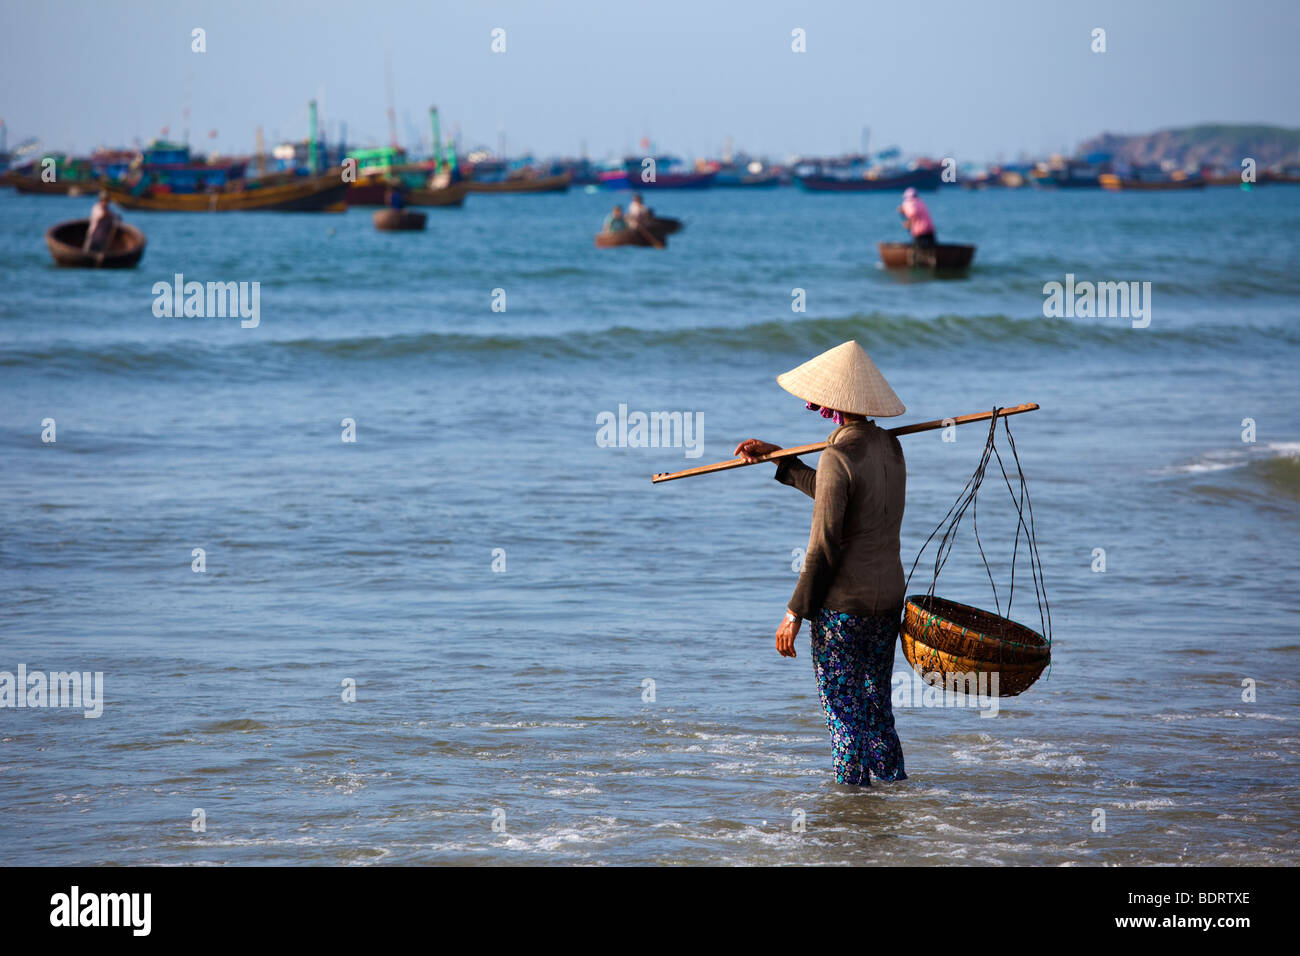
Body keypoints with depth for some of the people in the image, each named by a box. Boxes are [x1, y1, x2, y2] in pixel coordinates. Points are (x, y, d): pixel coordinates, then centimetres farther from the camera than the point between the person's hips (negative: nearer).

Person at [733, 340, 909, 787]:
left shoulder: (838, 457, -19)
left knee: (845, 713, 2)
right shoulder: (890, 446, 5)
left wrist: (795, 614, -13)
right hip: (889, 595, 8)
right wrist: (779, 459, 26)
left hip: (843, 604, -8)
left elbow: (824, 547, -20)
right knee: (877, 708, 18)